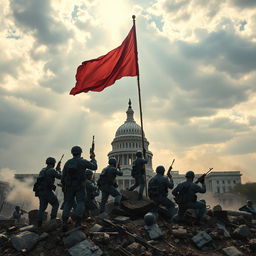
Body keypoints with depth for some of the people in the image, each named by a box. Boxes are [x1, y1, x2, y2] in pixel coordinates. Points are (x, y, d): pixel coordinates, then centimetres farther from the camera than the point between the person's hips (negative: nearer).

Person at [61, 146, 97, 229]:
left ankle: (64, 223, 0)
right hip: (80, 186, -3)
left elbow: (63, 176, 5)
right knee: (80, 203, 2)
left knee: (68, 203, 9)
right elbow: (94, 167, 5)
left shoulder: (68, 162, 4)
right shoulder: (83, 161, -7)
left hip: (69, 186, 4)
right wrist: (93, 159, 20)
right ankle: (78, 223, -7)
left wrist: (63, 186, 15)